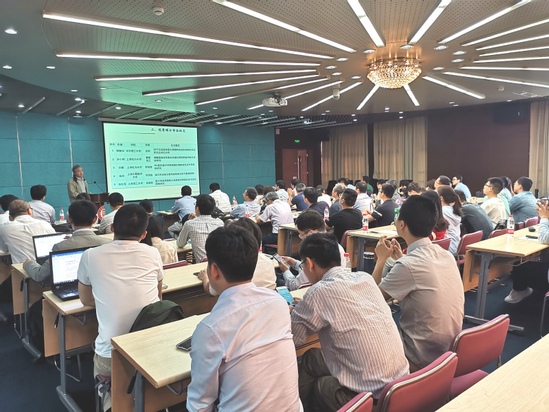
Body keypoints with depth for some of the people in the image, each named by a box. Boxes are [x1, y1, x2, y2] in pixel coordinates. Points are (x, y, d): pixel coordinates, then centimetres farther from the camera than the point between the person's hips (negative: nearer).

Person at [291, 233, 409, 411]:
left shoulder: (319, 292, -16)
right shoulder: (365, 278, 3)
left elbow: (291, 338, -4)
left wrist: (296, 311, 14)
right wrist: (306, 307, 23)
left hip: (373, 396, -6)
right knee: (312, 358, 22)